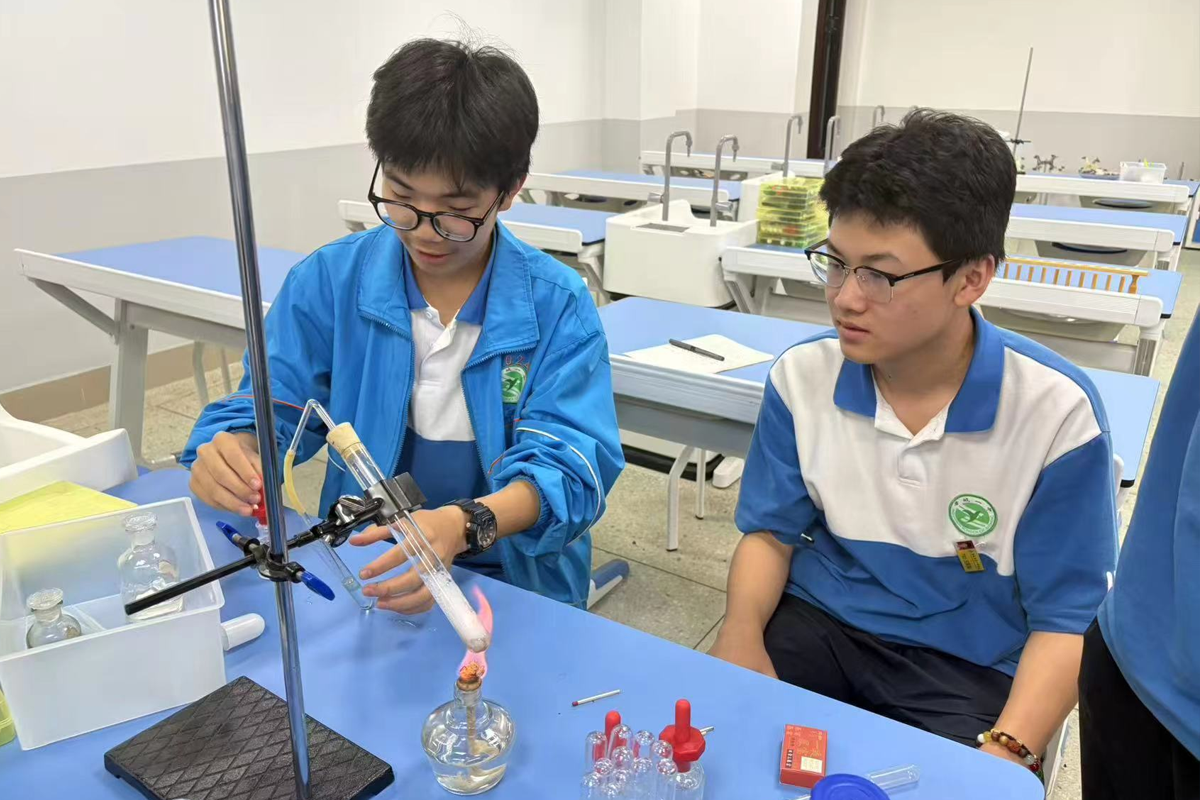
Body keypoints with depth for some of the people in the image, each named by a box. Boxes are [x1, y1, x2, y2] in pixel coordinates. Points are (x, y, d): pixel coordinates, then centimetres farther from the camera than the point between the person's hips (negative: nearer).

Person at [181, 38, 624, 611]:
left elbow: (567, 462, -16)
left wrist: (466, 525, -37)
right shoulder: (328, 280, -1)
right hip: (362, 567, 2)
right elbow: (270, 410, 1)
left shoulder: (557, 306, -9)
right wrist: (231, 452, -24)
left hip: (514, 585, -1)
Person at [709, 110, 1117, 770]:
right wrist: (743, 628, -17)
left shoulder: (1056, 411, -16)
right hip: (818, 620, 2)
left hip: (969, 666, -1)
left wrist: (1004, 753, -25)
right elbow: (770, 531, 3)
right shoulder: (803, 376, -7)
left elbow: (1065, 618, -10)